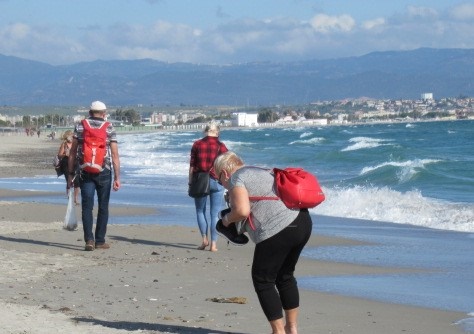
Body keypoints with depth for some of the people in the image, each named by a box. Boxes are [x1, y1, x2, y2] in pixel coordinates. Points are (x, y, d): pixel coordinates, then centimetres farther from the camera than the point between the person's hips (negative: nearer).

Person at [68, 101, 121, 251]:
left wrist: (71, 173, 9)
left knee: (87, 206, 0)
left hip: (85, 171, 1)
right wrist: (117, 178, -3)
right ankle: (100, 241, 13)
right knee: (103, 206, 10)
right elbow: (115, 155, -5)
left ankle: (89, 239, -15)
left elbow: (73, 152, 3)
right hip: (103, 172, -1)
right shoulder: (109, 128, -1)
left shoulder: (80, 126, 3)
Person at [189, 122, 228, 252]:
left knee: (200, 211, 15)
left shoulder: (197, 144, 2)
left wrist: (190, 182, 8)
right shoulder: (221, 146, -1)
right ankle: (213, 244, -1)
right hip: (216, 181, -1)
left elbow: (192, 165, 1)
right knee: (215, 214, 3)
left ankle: (204, 239, 4)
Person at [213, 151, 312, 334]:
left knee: (263, 280, 5)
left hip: (279, 231, -9)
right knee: (285, 276, 24)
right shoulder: (260, 172, 25)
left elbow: (242, 211, -17)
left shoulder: (236, 179, -2)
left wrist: (227, 219, 3)